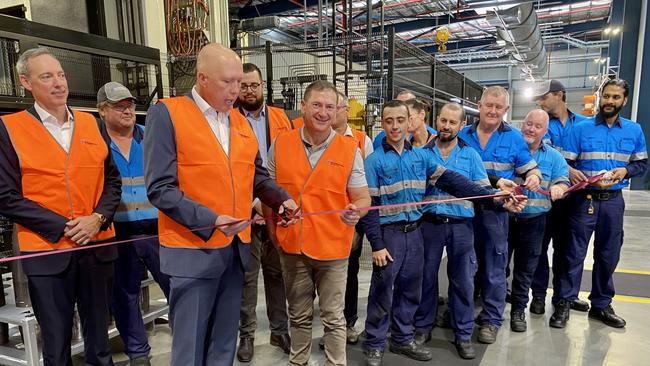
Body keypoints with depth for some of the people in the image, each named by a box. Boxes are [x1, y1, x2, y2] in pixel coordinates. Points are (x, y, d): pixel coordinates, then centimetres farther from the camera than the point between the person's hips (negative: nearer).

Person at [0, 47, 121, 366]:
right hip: (47, 251, -3)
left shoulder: (92, 124, 7)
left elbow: (112, 179, 9)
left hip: (98, 246, 3)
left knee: (99, 334, 17)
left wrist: (98, 218, -8)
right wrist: (62, 227, -14)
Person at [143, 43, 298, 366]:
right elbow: (160, 189, -14)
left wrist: (281, 199, -2)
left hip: (236, 249, 6)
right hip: (192, 251, -6)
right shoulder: (166, 114, -9)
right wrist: (210, 220, -23)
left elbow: (256, 176, 17)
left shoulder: (241, 122, 11)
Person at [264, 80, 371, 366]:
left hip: (332, 248, -2)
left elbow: (362, 197, -2)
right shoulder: (279, 145, -1)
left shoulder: (350, 149, -5)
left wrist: (356, 210, -25)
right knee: (299, 316, 19)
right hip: (291, 246, 2)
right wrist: (273, 234, 6)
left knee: (333, 318, 9)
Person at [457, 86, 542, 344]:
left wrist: (534, 178, -14)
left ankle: (491, 319, 18)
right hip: (463, 207, 2)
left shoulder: (514, 138, 4)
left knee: (493, 266, 4)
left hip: (495, 210, -1)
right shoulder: (463, 135, 5)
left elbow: (529, 168, 8)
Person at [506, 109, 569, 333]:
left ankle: (518, 309, 27)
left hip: (533, 221, 2)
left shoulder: (554, 157, 7)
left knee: (525, 268, 11)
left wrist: (558, 188, -23)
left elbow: (563, 183, 0)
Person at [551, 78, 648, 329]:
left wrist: (625, 170, -10)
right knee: (575, 253, 0)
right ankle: (564, 303, 11)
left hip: (613, 201, 3)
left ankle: (601, 305, 26)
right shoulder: (581, 128, -1)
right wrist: (570, 172, -25)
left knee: (608, 255, 11)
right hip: (584, 199, -3)